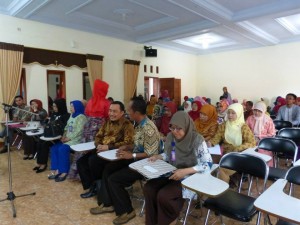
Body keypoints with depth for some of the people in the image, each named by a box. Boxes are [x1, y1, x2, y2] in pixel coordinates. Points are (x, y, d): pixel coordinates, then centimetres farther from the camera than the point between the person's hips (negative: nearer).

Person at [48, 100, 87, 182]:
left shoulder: (81, 117, -12)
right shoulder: (72, 115, 18)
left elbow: (78, 132, -19)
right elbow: (67, 128, 17)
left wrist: (68, 138, -18)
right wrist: (64, 136, 1)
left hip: (76, 139, -9)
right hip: (68, 138, 9)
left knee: (62, 149, -26)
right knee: (54, 148, -7)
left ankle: (64, 171, -14)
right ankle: (56, 170, -5)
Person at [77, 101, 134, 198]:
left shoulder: (127, 124, -9)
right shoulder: (107, 121, 13)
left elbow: (127, 143, -19)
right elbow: (98, 136, 17)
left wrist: (108, 147, -23)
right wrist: (98, 145, -7)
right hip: (102, 149, 8)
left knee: (93, 160, -27)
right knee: (81, 161, -6)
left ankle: (97, 186, -2)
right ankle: (90, 186, 2)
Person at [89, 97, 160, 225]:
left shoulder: (148, 129, -25)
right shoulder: (140, 125, 5)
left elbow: (150, 154, -24)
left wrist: (131, 155, -22)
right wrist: (127, 147, 1)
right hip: (136, 160, 10)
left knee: (114, 179, -13)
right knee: (108, 169, 8)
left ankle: (126, 211, 5)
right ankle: (107, 204, 18)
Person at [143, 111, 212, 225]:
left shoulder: (197, 140, -20)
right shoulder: (170, 136, -2)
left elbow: (208, 164, -20)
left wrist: (185, 171, -29)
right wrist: (158, 156, -7)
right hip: (171, 173, 6)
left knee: (163, 195, -24)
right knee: (149, 188, -14)